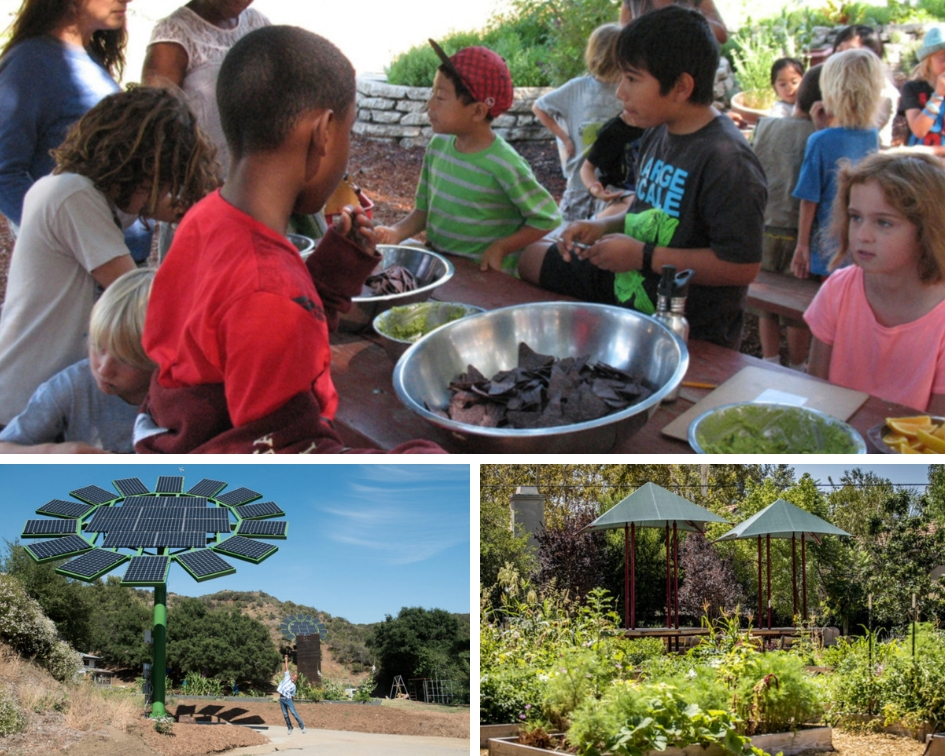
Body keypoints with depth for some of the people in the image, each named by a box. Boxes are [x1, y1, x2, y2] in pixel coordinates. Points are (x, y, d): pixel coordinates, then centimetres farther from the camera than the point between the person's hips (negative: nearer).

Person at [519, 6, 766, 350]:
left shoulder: (727, 161, -26)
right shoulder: (658, 135, 3)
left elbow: (742, 266, -28)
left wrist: (642, 256, -25)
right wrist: (602, 228, -1)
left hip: (688, 333, -9)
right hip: (627, 286, 9)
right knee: (531, 257, 20)